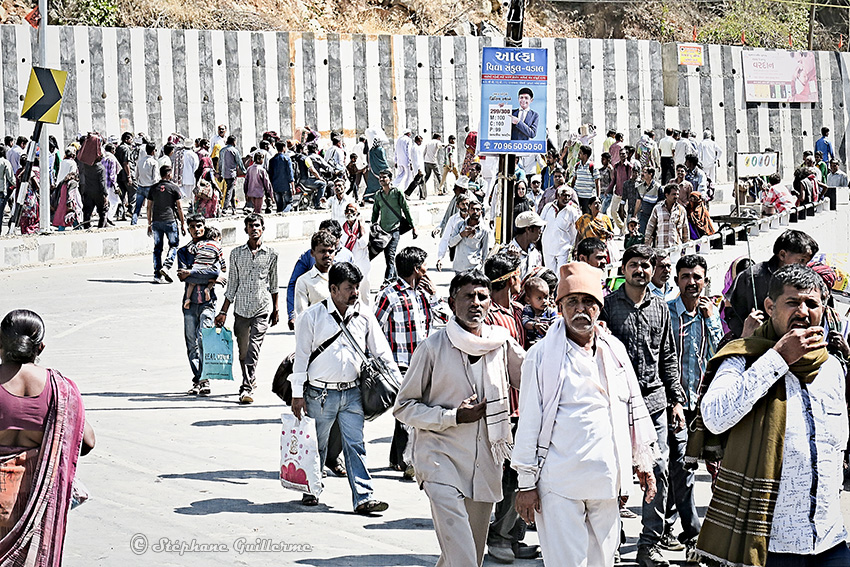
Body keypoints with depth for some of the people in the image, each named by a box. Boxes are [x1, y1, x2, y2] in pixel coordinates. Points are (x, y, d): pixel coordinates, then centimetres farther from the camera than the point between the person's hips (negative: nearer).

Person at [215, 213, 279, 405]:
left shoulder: (271, 254, 2)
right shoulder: (236, 253, 4)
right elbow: (232, 284, 9)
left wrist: (275, 310, 17)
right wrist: (223, 312, 6)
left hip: (262, 309, -2)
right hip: (241, 308, 2)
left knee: (253, 349, -14)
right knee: (243, 352, 10)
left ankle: (246, 388, -17)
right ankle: (251, 382, 31)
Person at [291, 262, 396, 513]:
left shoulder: (364, 316, 3)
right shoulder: (312, 317, -6)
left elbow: (381, 351, 9)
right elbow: (301, 356, -2)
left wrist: (398, 384, 5)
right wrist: (297, 394, -4)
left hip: (352, 392, 2)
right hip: (320, 394, -2)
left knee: (355, 445, -1)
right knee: (316, 445, 10)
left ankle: (363, 497, -3)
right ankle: (311, 489, 28)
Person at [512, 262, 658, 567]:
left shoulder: (615, 350, 11)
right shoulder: (541, 355, -4)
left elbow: (635, 409, 18)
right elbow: (529, 422, -3)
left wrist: (643, 463, 17)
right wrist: (527, 482, -4)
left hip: (606, 479, 5)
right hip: (559, 483, -5)